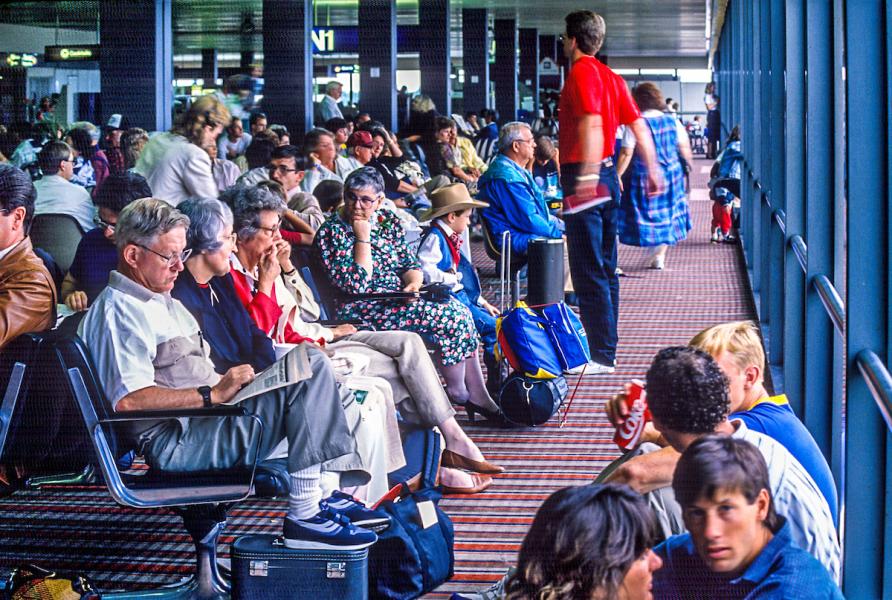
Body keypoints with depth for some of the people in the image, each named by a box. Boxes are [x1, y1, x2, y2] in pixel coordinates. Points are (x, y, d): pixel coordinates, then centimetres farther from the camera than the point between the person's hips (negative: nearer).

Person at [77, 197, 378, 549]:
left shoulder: (163, 303, 24)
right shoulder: (118, 310, -11)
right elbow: (128, 399, -24)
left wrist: (227, 383, 7)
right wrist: (214, 394, -22)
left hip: (205, 417, 10)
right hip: (174, 443, -10)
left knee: (312, 363, 6)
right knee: (304, 376, -20)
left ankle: (322, 493, -2)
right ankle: (304, 517, -21)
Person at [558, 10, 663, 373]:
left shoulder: (581, 72, -11)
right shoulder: (611, 77, 15)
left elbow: (592, 123, -25)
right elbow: (638, 125, 15)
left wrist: (587, 176, -34)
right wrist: (653, 170, 19)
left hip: (585, 180, -9)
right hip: (608, 176, 10)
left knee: (588, 273, -8)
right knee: (605, 269, 14)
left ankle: (600, 357, -9)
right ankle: (606, 348, 21)